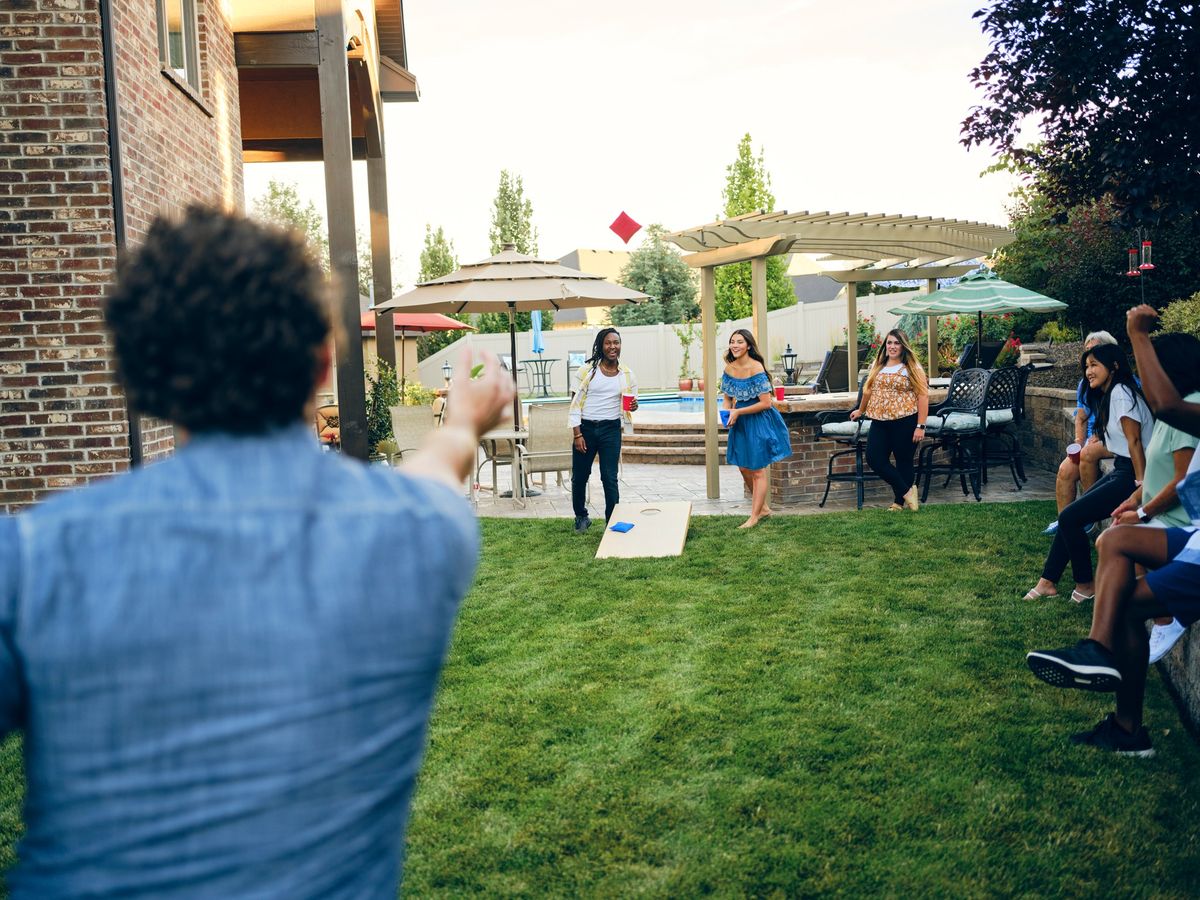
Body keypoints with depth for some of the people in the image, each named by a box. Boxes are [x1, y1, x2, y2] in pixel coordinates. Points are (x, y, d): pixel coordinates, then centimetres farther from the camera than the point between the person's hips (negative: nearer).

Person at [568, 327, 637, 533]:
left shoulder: (626, 375, 3)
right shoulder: (588, 369, -4)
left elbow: (631, 403, 14)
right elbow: (575, 402, -4)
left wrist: (633, 406, -12)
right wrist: (577, 434, -10)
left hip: (611, 429, 1)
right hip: (585, 428, 0)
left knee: (610, 479, -1)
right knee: (579, 477, 9)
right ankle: (581, 516, 32)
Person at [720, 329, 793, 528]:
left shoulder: (756, 368, -20)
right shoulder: (729, 368, 0)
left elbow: (766, 403, -21)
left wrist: (738, 412, -19)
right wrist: (728, 412, -8)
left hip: (759, 421, -7)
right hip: (740, 422, 8)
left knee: (757, 471, 2)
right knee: (743, 468, 14)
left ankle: (754, 517, 10)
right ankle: (763, 507, 31)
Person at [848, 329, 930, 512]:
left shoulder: (912, 368, -4)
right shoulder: (877, 366, 11)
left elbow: (923, 396, -9)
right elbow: (869, 389, 24)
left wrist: (920, 426, -15)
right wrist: (861, 410, 33)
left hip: (904, 423, -5)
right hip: (880, 422, 5)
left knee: (904, 462, 4)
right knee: (875, 460, -3)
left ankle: (900, 501, 19)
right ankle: (907, 490, 10)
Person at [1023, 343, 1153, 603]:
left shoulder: (1121, 393, -15)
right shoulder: (1108, 395, 16)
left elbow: (1135, 442, -19)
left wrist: (1142, 488, -22)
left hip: (1131, 476, -10)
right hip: (1120, 471, 10)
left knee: (1069, 517, -11)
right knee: (1069, 516, 5)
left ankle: (1085, 585, 5)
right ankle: (1048, 581, 10)